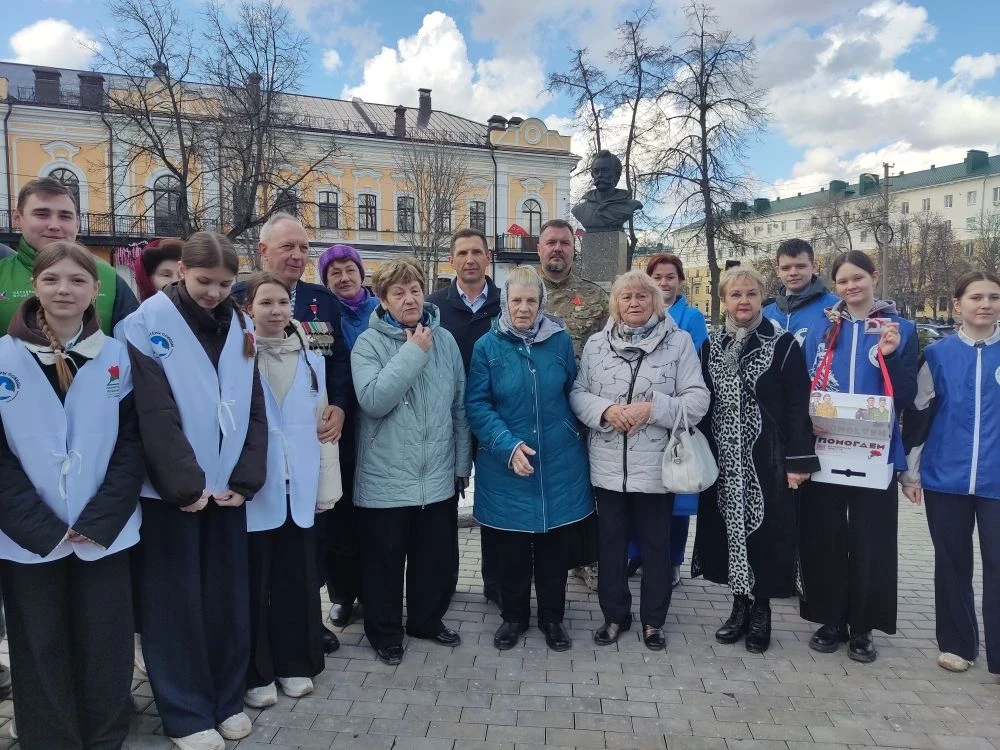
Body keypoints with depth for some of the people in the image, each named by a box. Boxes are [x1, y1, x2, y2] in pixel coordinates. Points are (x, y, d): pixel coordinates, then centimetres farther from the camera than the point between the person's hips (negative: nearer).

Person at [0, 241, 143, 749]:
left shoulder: (117, 358, 2)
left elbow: (132, 444, 0)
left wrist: (98, 521, -10)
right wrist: (41, 528, -11)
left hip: (105, 533, 1)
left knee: (106, 649, 9)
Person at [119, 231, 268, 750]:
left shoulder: (240, 327, 7)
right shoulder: (149, 322, -7)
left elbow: (254, 408, 5)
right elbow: (155, 413, -14)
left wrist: (245, 479, -3)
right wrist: (184, 484, -15)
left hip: (227, 486, 4)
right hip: (173, 489, -4)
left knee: (229, 595, 11)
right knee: (177, 600, 5)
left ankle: (227, 699, 27)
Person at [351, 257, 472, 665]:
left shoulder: (444, 339, 3)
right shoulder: (369, 343, -8)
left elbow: (459, 405, 8)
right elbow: (373, 400, -24)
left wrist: (462, 463, 10)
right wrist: (413, 353, -20)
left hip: (438, 476, 4)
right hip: (385, 478, -3)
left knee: (435, 556, 17)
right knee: (385, 560, 10)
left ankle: (427, 619, 40)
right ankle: (385, 632, 31)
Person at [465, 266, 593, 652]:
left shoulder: (560, 340, 1)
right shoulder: (487, 346, -5)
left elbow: (573, 392, 12)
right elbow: (477, 405, -8)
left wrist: (571, 433, 6)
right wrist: (508, 445, -18)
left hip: (559, 464, 2)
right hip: (506, 466, -1)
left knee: (555, 547, 12)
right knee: (510, 549, 10)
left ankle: (552, 617, 30)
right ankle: (513, 616, 31)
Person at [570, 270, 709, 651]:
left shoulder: (679, 341, -3)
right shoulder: (596, 343, 4)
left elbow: (697, 399, -7)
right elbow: (577, 393, 3)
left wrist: (652, 408, -20)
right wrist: (605, 410, -16)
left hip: (656, 465, -2)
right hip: (608, 465, 2)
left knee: (656, 545, 12)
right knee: (611, 543, 15)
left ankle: (653, 620, 30)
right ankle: (614, 615, 32)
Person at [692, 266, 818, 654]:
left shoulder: (783, 344, -4)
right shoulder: (711, 345, 7)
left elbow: (797, 405, -7)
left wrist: (798, 460, -11)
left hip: (767, 459, -3)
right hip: (724, 459, 4)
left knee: (765, 533, 3)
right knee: (729, 532, 9)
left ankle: (761, 610, 21)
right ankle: (740, 606, 25)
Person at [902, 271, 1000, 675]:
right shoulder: (938, 354, 1)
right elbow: (917, 415, 4)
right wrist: (910, 472, 3)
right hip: (946, 478, 0)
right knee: (952, 564, 12)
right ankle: (956, 644, 26)